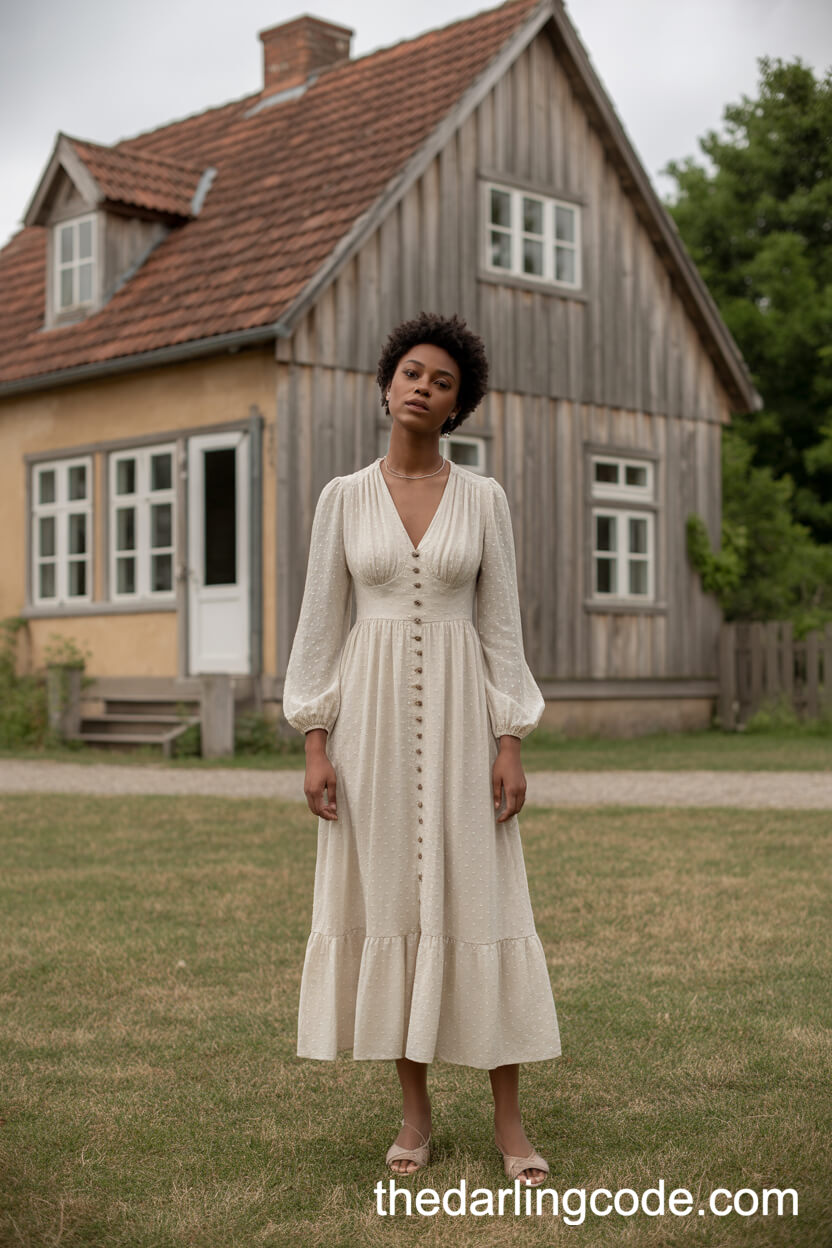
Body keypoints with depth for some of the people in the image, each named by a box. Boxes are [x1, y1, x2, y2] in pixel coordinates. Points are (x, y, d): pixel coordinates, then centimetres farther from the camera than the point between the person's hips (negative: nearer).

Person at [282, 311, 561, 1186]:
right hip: (372, 717, 1)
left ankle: (508, 1119, 8)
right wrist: (314, 744, -4)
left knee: (478, 903, -3)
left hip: (459, 715, 0)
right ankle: (415, 1111, 17)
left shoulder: (484, 498, 4)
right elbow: (319, 623, 3)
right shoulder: (343, 498, 4)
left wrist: (511, 745, -5)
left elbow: (502, 624, 3)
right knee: (387, 899, 3)